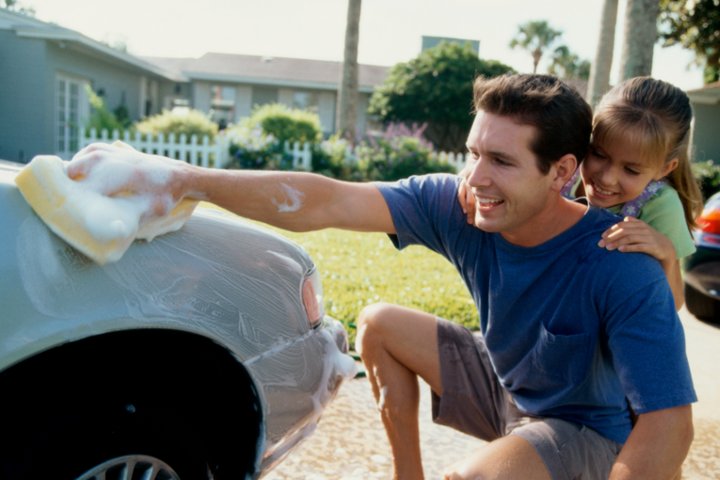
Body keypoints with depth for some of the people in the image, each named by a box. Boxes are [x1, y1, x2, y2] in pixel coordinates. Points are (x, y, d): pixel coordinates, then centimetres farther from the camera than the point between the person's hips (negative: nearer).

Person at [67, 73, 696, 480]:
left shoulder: (619, 269, -32)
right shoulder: (455, 206, -20)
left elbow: (668, 423, -32)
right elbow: (324, 202, -29)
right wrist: (178, 178, -39)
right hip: (504, 385, 5)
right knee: (378, 325, -1)